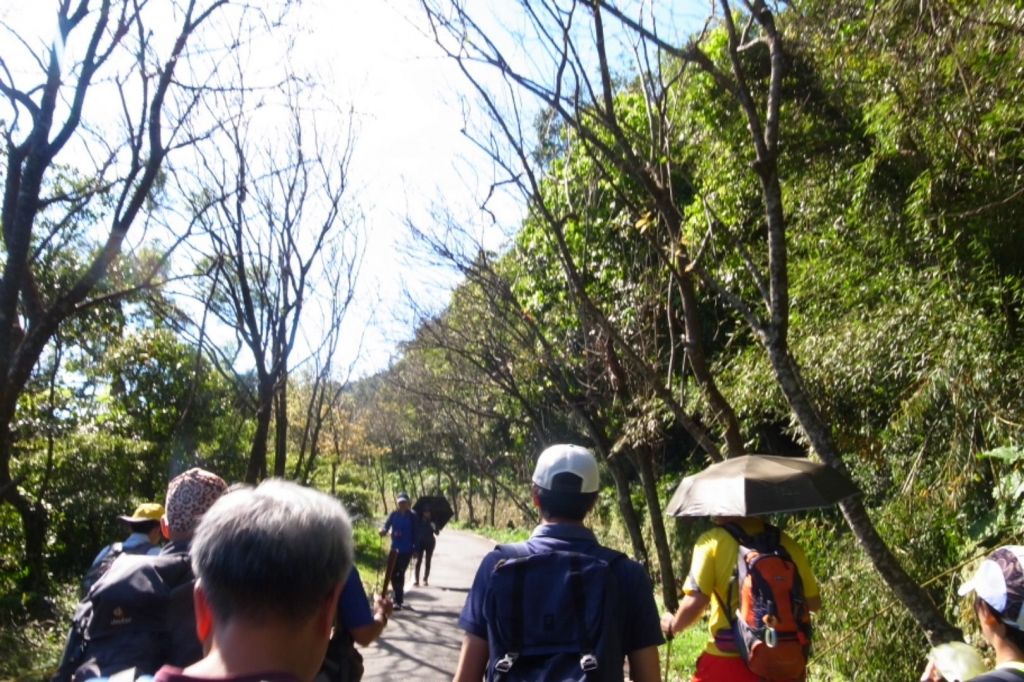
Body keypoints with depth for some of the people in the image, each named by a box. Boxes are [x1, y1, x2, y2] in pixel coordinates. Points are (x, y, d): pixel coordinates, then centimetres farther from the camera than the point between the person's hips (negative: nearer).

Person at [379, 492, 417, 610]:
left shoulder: (412, 516, -3)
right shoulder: (394, 515, 5)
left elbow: (414, 533, -3)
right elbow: (386, 525, -4)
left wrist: (414, 548, -6)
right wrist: (383, 530, -27)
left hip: (406, 550, -4)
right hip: (394, 548, 4)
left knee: (400, 574, -7)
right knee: (392, 574, 6)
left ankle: (398, 601, -3)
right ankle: (399, 598, 25)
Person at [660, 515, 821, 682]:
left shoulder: (712, 542, -10)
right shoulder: (785, 543, 1)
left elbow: (696, 602, -16)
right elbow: (813, 601, 6)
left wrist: (673, 626, 3)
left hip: (727, 660, -4)